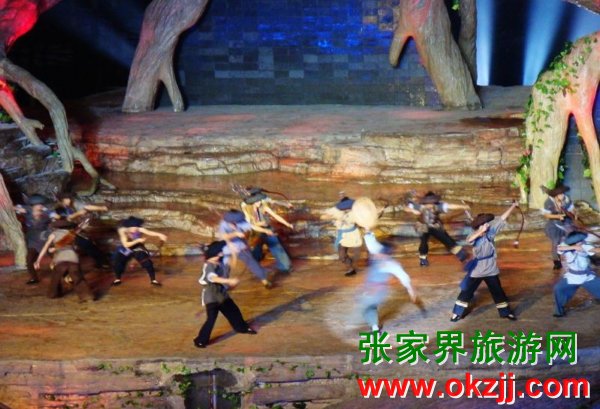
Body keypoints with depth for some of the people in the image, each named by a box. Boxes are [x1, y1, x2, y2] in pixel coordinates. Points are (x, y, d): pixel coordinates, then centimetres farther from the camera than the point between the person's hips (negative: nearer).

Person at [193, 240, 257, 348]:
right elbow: (214, 278, -41)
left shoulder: (221, 263, 4)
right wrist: (230, 281, -50)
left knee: (233, 310, 21)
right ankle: (201, 340, -1)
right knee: (211, 318, -12)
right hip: (211, 296, -9)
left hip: (222, 294, 9)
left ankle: (242, 327, 44)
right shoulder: (208, 266, -23)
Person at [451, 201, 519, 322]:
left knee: (498, 292, 15)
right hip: (476, 270, -3)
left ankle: (505, 312, 30)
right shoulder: (475, 235, -15)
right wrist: (481, 231, -52)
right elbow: (469, 240, -40)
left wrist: (513, 206, -5)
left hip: (491, 270, 3)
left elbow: (502, 218, -4)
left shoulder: (491, 231, -4)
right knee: (466, 291, 5)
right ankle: (457, 313, 15)